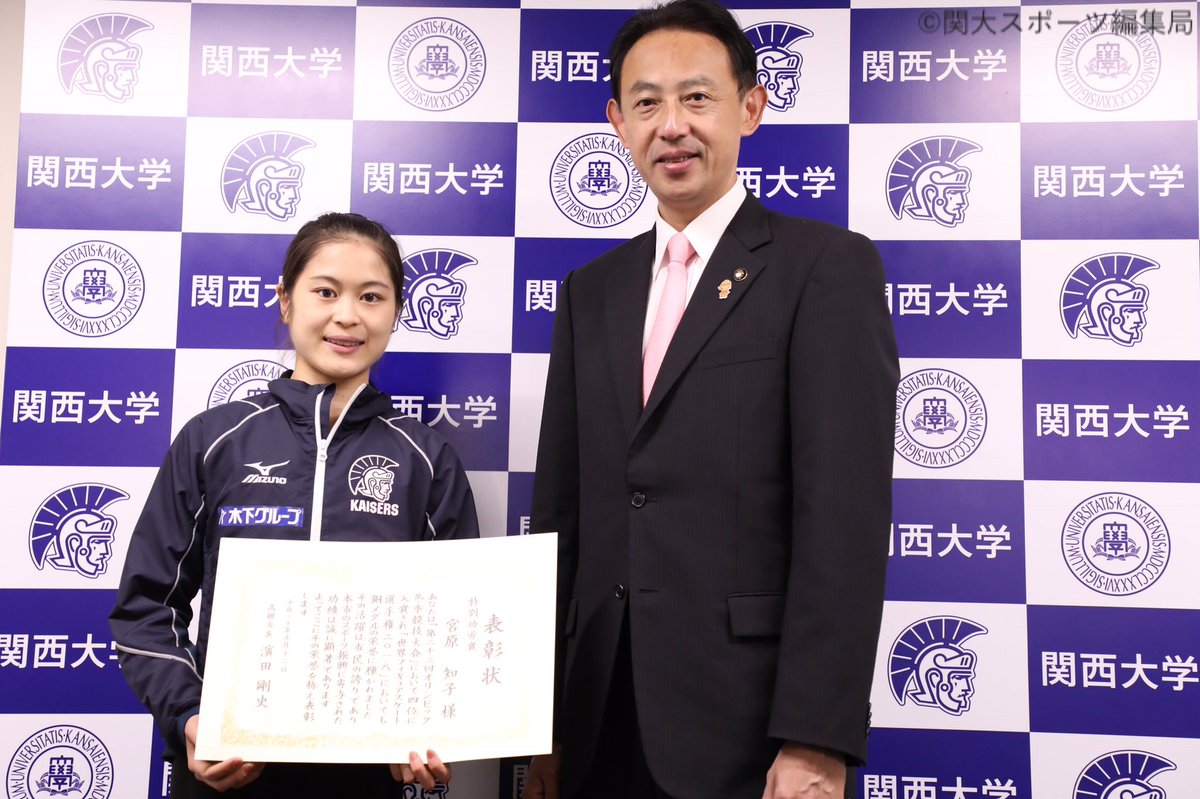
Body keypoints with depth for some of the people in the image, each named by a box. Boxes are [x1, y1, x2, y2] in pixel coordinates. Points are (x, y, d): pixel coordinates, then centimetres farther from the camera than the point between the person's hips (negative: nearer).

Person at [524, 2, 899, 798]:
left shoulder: (828, 266, -4)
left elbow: (845, 514, -11)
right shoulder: (591, 291, 11)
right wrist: (542, 724, 8)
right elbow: (560, 509, 10)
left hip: (745, 718, -4)